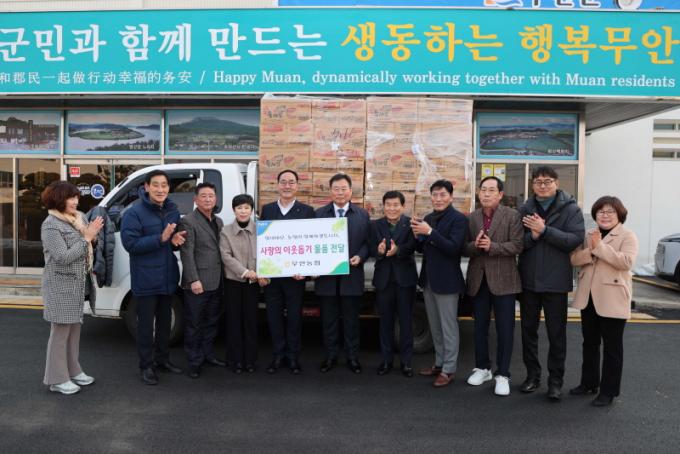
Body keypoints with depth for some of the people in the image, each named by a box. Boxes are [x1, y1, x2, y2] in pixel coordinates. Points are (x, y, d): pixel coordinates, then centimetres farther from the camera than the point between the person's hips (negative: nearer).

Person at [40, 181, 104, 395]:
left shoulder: (79, 218, 7)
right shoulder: (51, 226, -15)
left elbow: (86, 249, 14)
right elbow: (63, 257, -22)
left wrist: (93, 234, -5)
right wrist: (87, 237, -22)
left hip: (77, 284, 8)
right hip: (61, 286, -8)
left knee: (74, 329, 16)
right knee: (61, 331, 0)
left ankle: (72, 371, 29)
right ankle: (57, 379, 11)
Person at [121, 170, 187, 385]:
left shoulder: (173, 211, 6)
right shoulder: (134, 213, -12)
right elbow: (130, 244, -19)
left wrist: (176, 240, -7)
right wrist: (161, 238, -25)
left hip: (168, 277, 6)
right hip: (146, 279, -6)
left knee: (165, 321, 17)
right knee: (146, 324, 4)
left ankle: (162, 358, 32)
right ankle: (146, 365, 17)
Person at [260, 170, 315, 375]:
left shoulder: (307, 211, 0)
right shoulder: (267, 209, 7)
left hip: (295, 273, -2)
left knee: (294, 316, 7)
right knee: (274, 315, 9)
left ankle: (292, 356, 21)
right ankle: (278, 355, 22)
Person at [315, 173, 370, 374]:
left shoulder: (362, 215, 5)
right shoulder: (319, 214, 5)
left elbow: (367, 242, 4)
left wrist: (360, 257, -14)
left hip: (352, 275, 0)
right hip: (327, 275, 1)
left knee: (351, 319, 9)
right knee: (329, 319, 10)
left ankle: (352, 357, 21)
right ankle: (330, 356, 23)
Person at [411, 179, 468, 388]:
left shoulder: (458, 219, -11)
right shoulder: (428, 218, 9)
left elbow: (454, 248, -22)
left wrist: (430, 232, -28)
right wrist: (417, 235, -8)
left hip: (446, 280, -7)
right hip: (428, 279, 7)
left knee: (448, 327, 2)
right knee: (435, 327, 17)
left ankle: (448, 369, 12)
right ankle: (439, 363, 29)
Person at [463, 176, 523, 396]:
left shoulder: (512, 216, -5)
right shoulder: (471, 218, 6)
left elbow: (517, 246, -12)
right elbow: (465, 248, 4)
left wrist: (491, 246, -23)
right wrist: (475, 245, -18)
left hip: (503, 280, -4)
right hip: (478, 280, 4)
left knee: (504, 329, 2)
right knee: (480, 327, 14)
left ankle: (502, 374, 13)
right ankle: (482, 368, 29)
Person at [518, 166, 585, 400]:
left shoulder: (570, 209, -3)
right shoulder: (525, 210, 5)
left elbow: (576, 239, -16)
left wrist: (544, 230, -22)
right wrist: (532, 236, -20)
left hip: (555, 281, -3)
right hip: (528, 280, 3)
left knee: (556, 334, 6)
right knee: (528, 330, 12)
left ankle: (555, 380, 18)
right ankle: (532, 375, 27)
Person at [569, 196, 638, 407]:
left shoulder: (628, 236, -5)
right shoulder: (589, 235, 10)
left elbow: (626, 262, -21)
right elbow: (574, 259, 1)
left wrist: (599, 247, -21)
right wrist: (590, 251, -17)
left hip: (612, 299, -5)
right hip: (588, 297, 5)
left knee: (612, 347, 4)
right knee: (589, 343, 15)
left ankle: (609, 391, 14)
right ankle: (588, 382, 29)